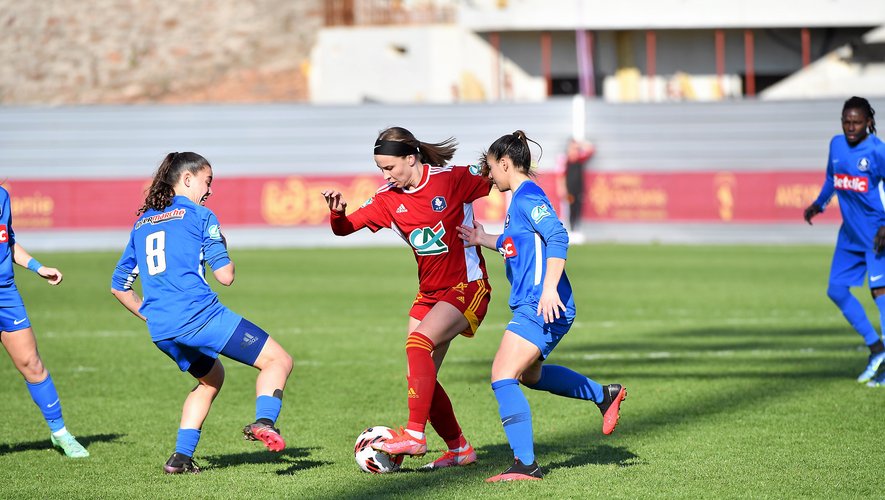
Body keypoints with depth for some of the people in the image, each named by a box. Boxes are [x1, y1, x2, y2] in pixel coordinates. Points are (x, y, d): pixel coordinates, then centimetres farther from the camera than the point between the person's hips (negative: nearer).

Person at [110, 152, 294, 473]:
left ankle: (181, 457, 18)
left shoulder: (141, 223, 21)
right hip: (199, 316, -7)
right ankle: (264, 421, -27)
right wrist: (223, 250, 18)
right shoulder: (199, 215, 3)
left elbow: (118, 286, 25)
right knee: (278, 360, 0)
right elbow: (225, 276, -2)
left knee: (211, 377, 31)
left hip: (161, 333, 7)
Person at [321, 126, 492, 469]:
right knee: (421, 377, 1)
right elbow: (345, 227, -4)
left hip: (468, 287, -7)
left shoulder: (453, 179, -12)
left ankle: (415, 436, -28)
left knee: (418, 342, -28)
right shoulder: (388, 200, 1)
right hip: (429, 293, 7)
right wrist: (337, 212, -24)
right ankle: (459, 449, 18)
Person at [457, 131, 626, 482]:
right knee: (529, 375, 30)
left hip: (541, 308, -11)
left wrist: (549, 287, -31)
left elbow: (557, 237, -24)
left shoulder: (527, 196, -12)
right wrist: (485, 240, 27)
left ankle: (526, 464, -22)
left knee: (503, 376, -18)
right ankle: (605, 395, 39)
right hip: (531, 306, 11)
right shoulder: (520, 198, 18)